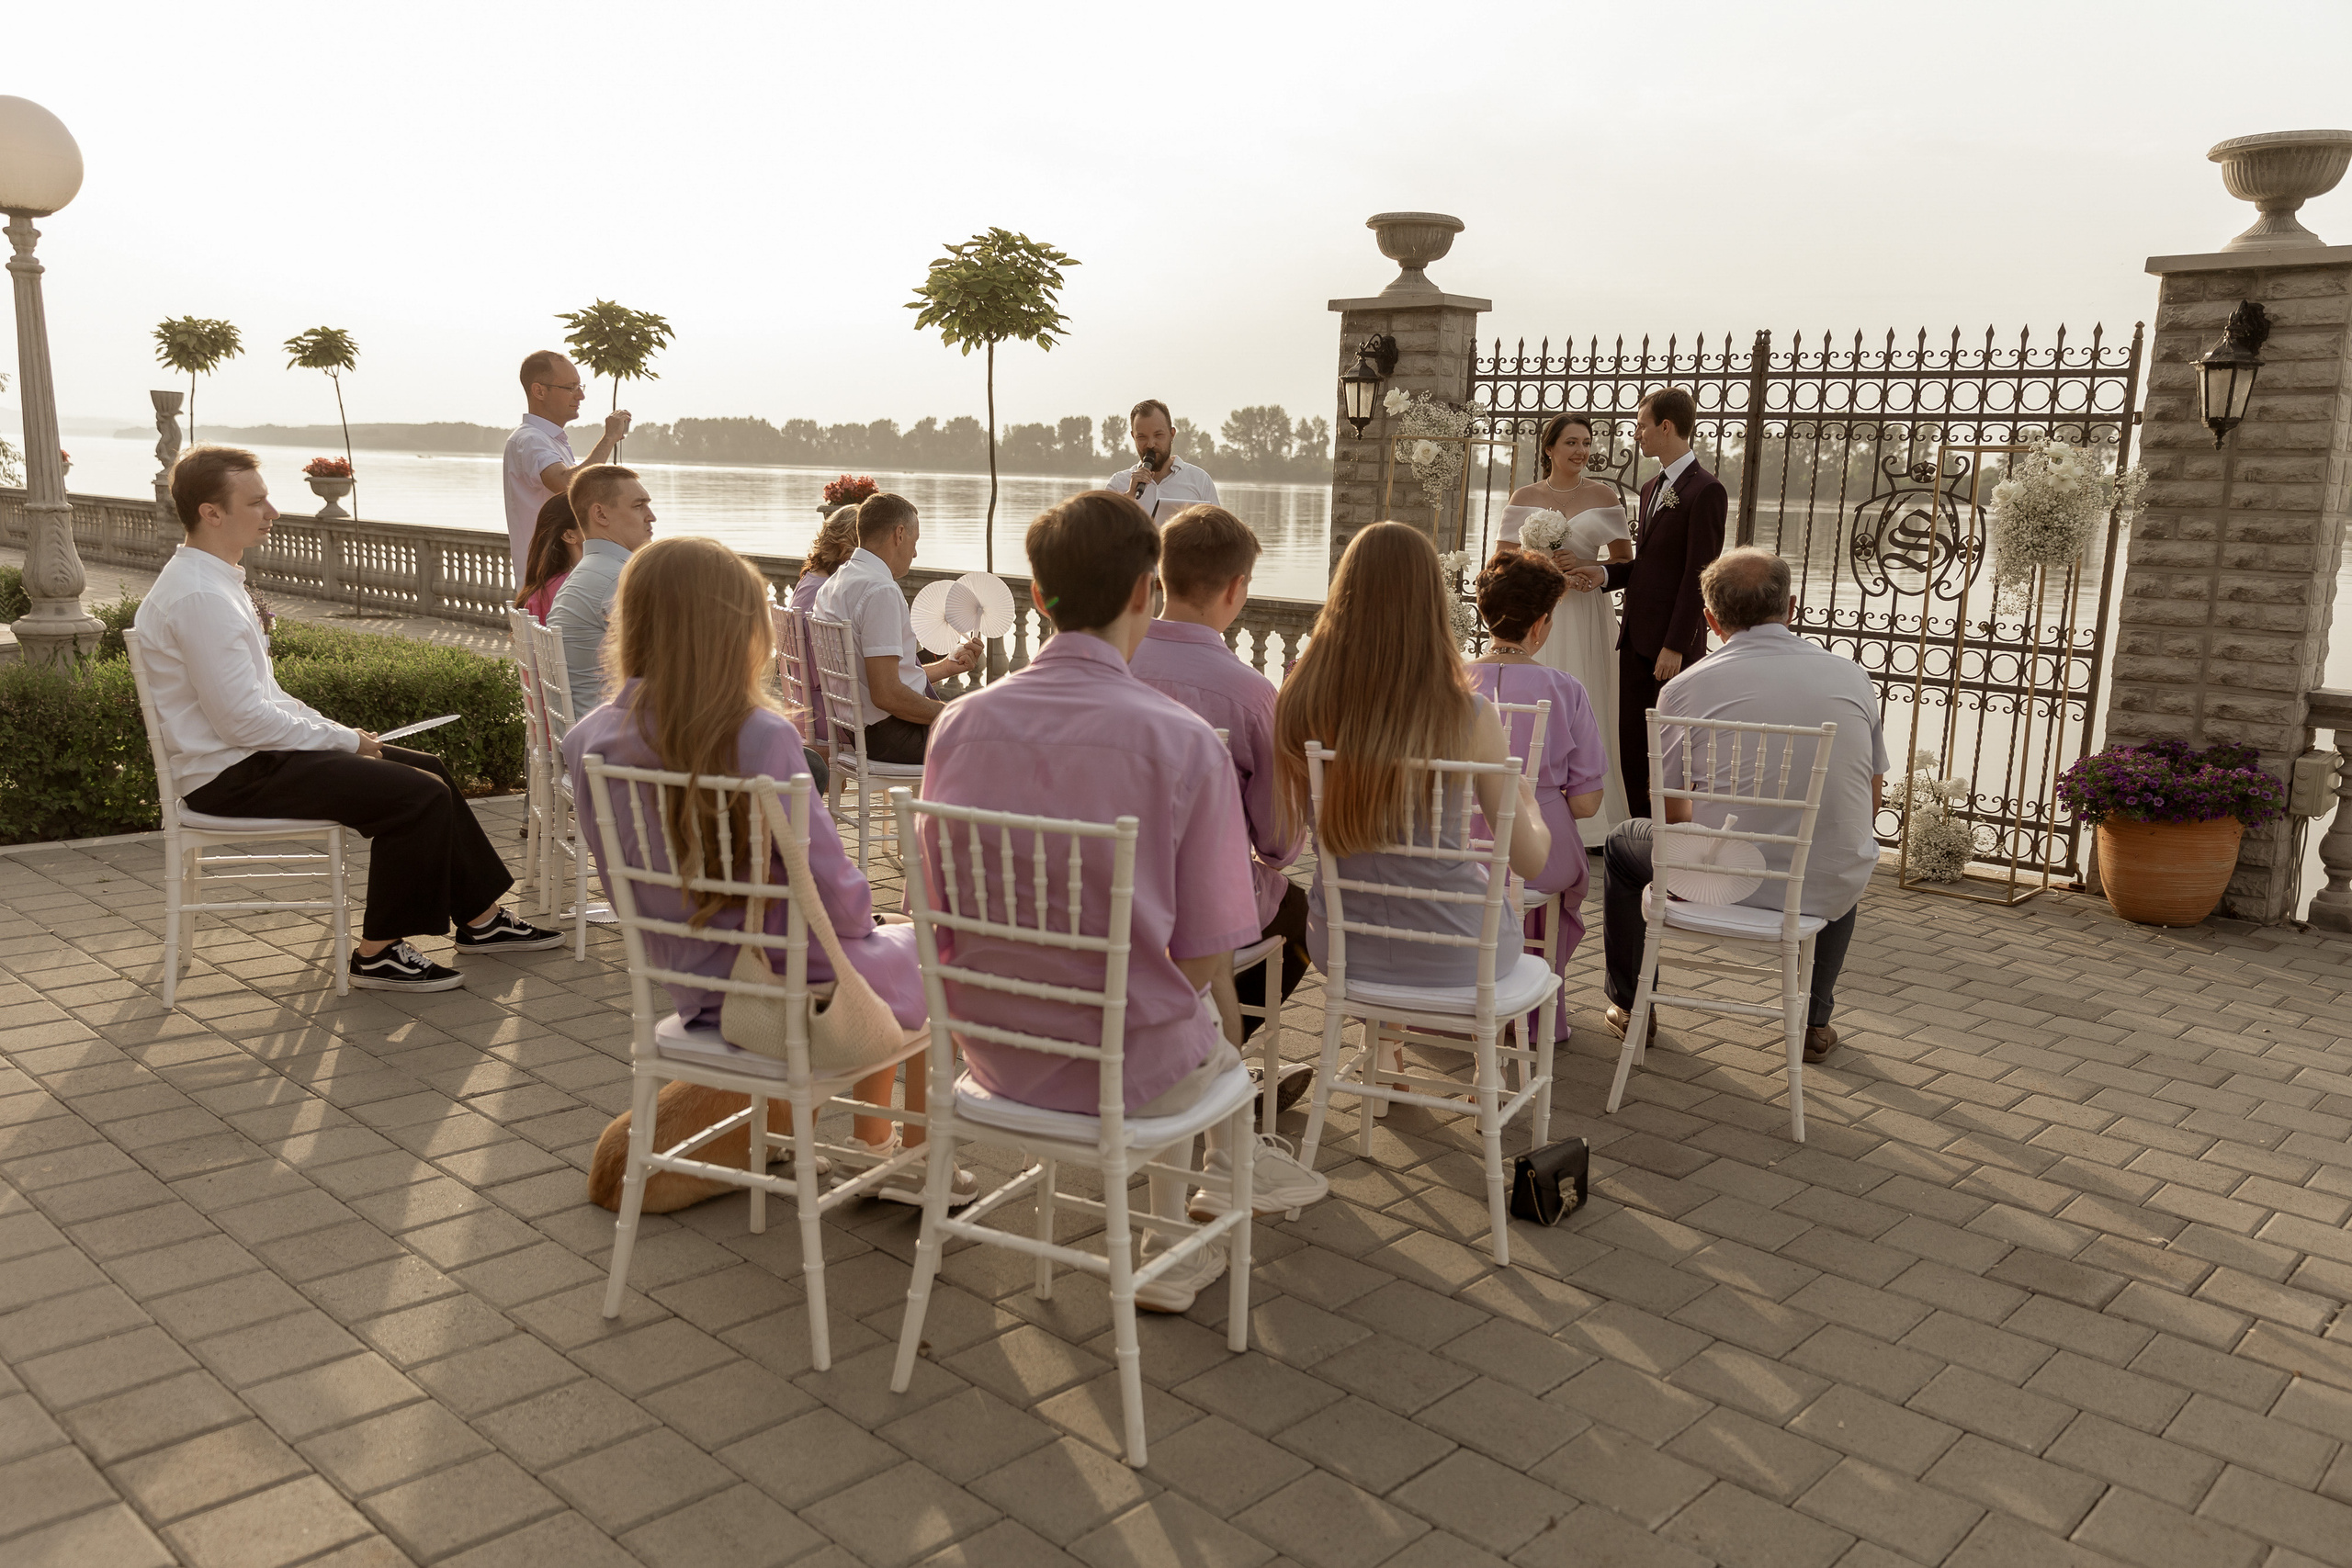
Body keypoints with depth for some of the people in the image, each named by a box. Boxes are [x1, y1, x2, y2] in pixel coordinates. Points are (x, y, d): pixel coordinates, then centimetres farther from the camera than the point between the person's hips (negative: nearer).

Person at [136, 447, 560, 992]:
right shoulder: (198, 596, -20)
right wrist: (342, 739, -13)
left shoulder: (216, 582, 14)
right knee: (420, 794, -18)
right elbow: (241, 720, -24)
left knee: (428, 768, 12)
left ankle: (481, 920, 18)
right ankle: (377, 954, -8)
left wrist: (340, 733, 8)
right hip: (231, 778, -11)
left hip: (249, 754, 11)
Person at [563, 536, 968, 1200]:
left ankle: (872, 1147, 42)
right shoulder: (762, 738, -25)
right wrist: (860, 924, 2)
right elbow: (833, 891, -21)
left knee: (880, 945, 32)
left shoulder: (590, 740, -7)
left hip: (690, 989, 6)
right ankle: (919, 1162, 33)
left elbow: (621, 881, 3)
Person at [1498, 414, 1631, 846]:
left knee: (1586, 708, 0)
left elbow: (1625, 559, 7)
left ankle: (1588, 822, 7)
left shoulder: (1603, 494, 6)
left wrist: (1583, 565, -11)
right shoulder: (1524, 497, 6)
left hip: (1587, 616, 0)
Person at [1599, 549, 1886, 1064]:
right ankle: (1816, 1021, 41)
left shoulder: (1684, 688, -7)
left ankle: (1630, 1005, 38)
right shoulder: (1851, 675, 2)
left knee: (1622, 843, 28)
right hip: (1825, 894, 3)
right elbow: (1871, 803, 12)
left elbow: (1672, 813, 1)